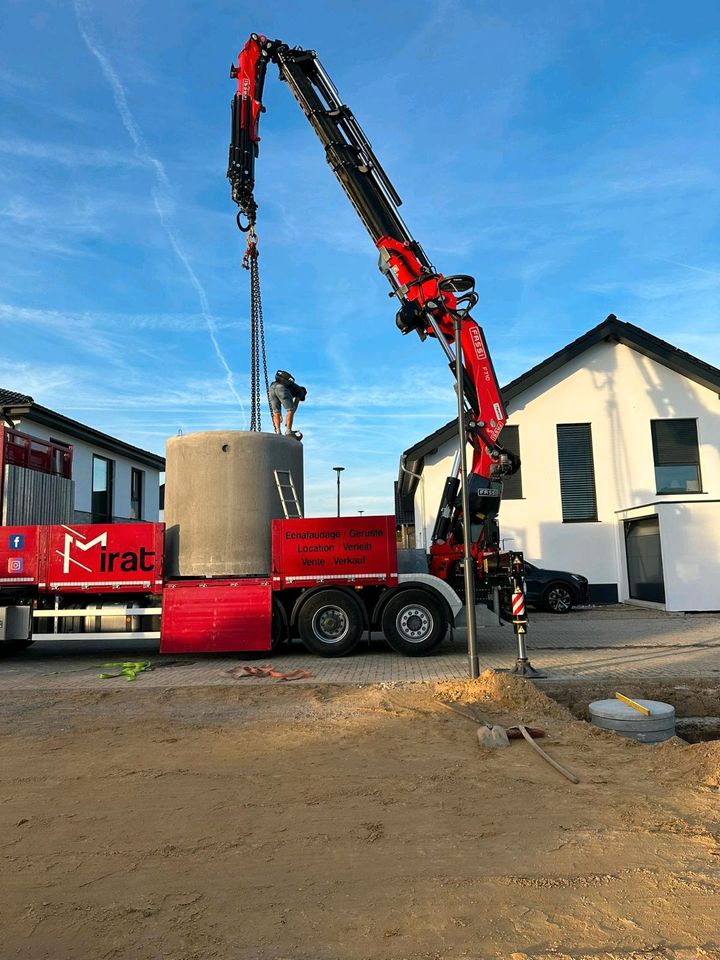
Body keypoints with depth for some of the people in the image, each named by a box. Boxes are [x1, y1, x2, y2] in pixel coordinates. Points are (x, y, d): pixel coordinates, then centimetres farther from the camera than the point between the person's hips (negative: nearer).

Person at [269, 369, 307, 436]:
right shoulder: (300, 390, 27)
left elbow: (278, 403, 42)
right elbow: (295, 405, 17)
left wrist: (280, 415, 41)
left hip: (272, 387, 6)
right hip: (282, 388, -6)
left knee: (276, 412, 13)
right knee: (290, 410, 1)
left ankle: (278, 432, 4)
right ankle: (288, 432, -7)